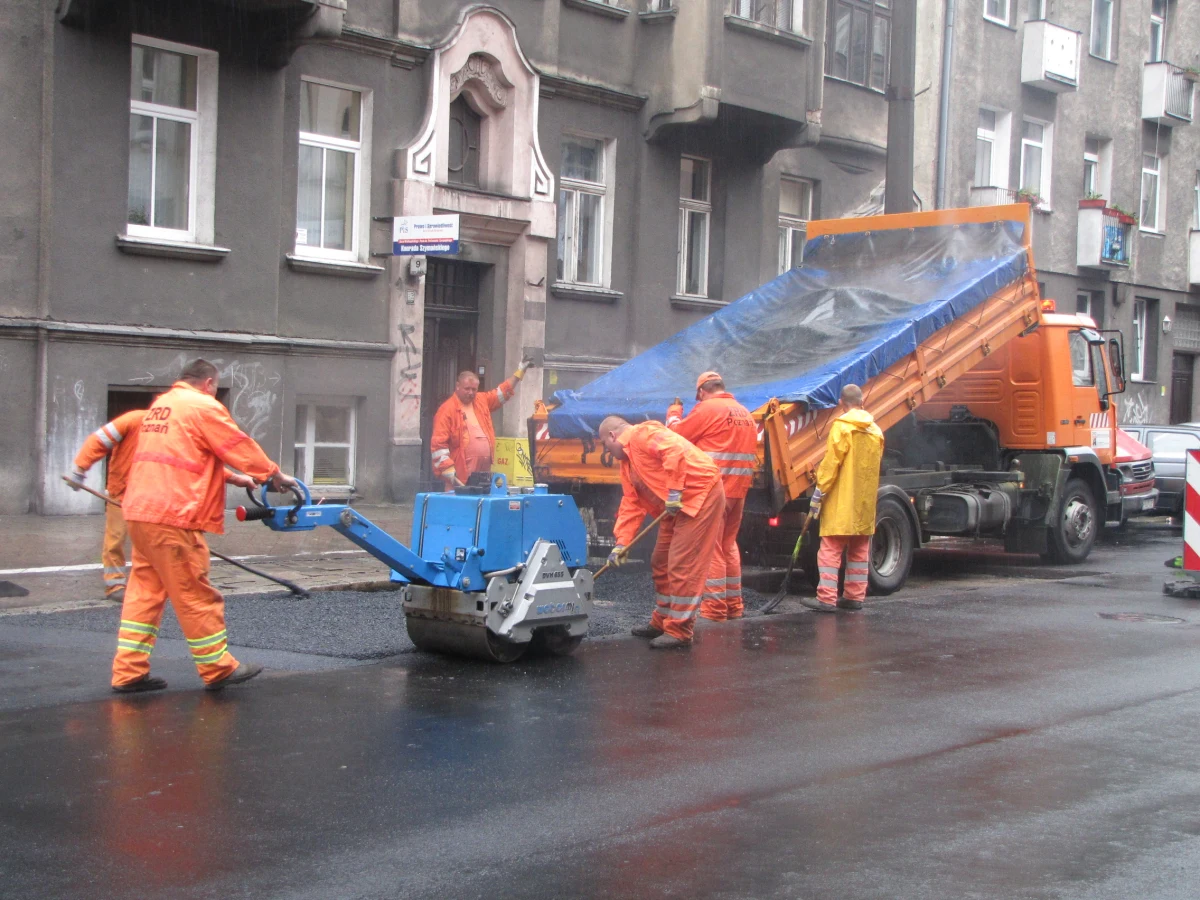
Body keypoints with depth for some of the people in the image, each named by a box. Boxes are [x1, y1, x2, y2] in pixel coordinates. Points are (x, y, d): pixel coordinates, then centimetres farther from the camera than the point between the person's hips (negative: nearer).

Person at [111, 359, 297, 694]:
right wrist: (275, 475, 10)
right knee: (196, 595, 0)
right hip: (172, 516, -9)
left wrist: (231, 477, 28)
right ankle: (218, 668, 9)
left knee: (144, 591, 11)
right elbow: (240, 447, -2)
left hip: (140, 513, 9)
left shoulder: (160, 407, 23)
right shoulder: (203, 406, -5)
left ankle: (129, 671, 10)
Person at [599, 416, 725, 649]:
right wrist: (621, 542, 8)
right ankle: (662, 622, 28)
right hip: (677, 506, 11)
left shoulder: (642, 434, -11)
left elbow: (675, 451, -28)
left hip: (702, 493, -11)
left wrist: (674, 490, -27)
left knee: (683, 566, -10)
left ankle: (680, 631, -4)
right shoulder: (627, 463, 19)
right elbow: (631, 505, 16)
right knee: (661, 563, 16)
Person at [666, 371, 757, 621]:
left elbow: (676, 435, -3)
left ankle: (714, 607, -5)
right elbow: (752, 448, 17)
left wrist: (673, 415, 16)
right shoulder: (745, 412, 13)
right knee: (729, 544, 17)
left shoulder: (707, 408, -9)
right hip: (739, 489, 7)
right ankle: (733, 605, 21)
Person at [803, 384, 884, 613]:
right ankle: (855, 596, 15)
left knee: (831, 548, -5)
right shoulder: (876, 431, 9)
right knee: (860, 549, 13)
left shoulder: (842, 427, -11)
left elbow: (831, 463, -14)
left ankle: (826, 598, -9)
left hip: (841, 501, -7)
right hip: (866, 500, 7)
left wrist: (819, 492, -10)